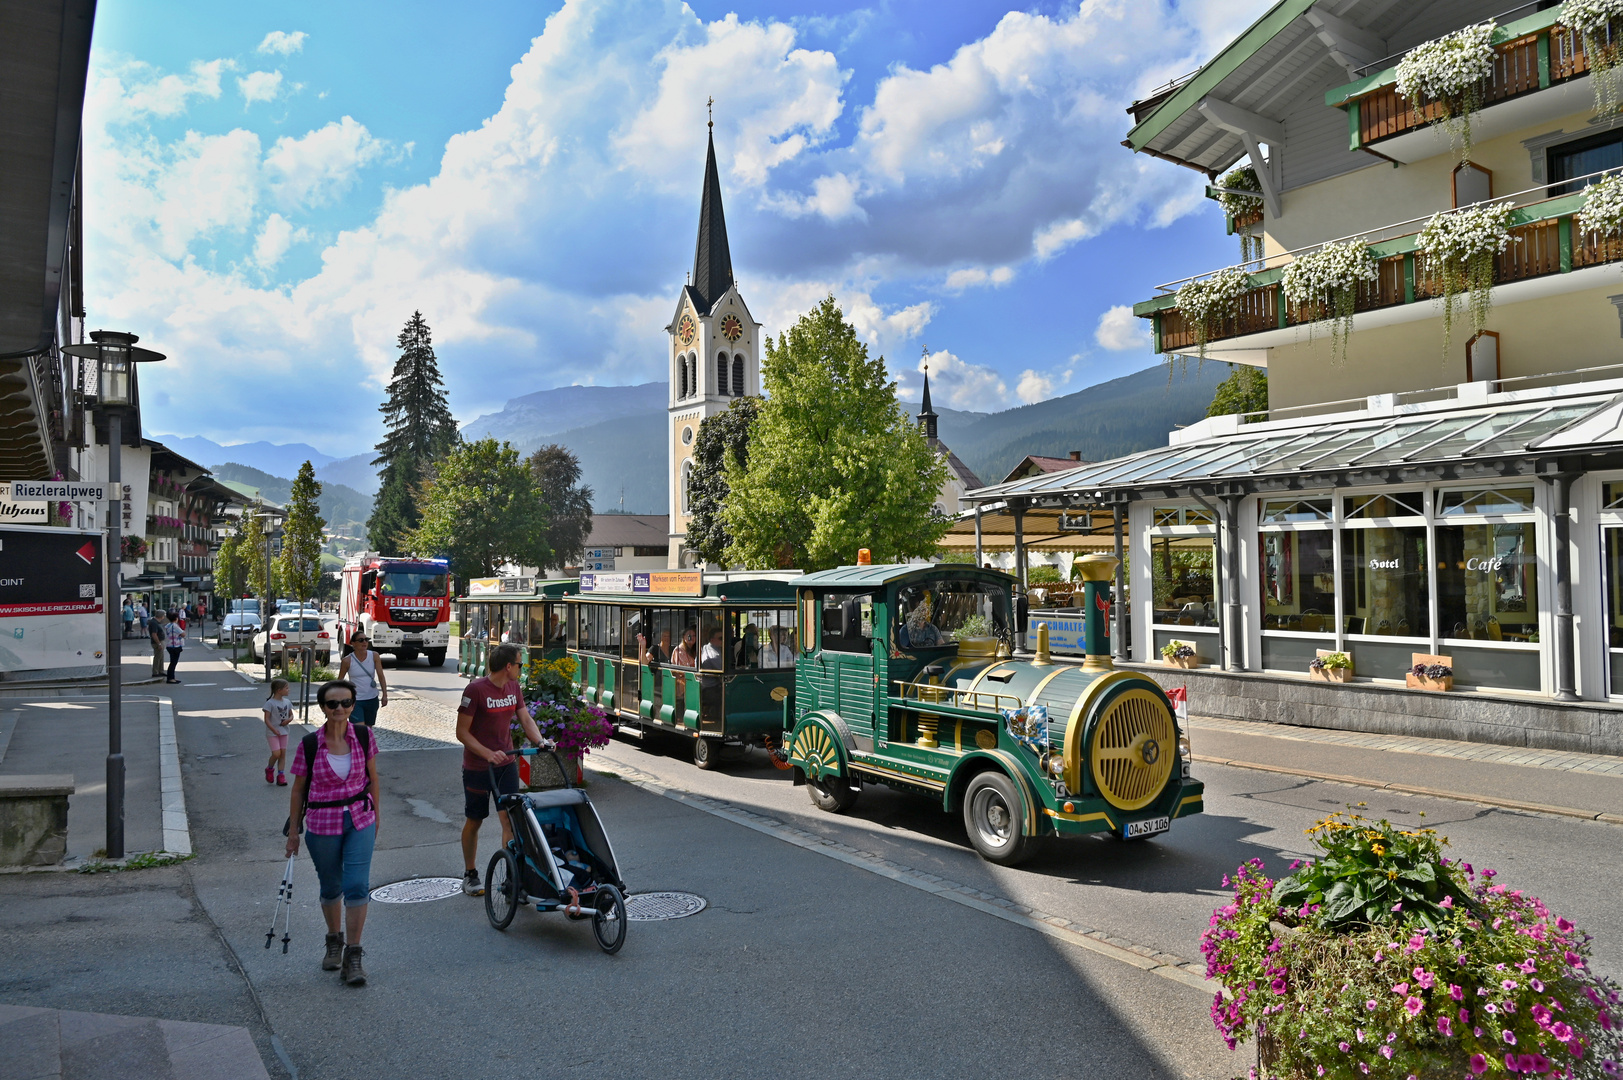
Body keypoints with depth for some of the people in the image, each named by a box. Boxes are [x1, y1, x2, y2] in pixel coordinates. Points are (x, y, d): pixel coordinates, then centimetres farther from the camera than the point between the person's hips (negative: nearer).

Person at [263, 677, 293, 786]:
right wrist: (274, 730, -26)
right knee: (276, 753, -12)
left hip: (284, 731, 6)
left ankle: (280, 775, 10)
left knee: (283, 753, 4)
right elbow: (267, 719, -15)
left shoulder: (287, 702, 5)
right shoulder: (270, 703, -13)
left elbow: (291, 715, 15)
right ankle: (269, 769, 17)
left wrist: (289, 720, -8)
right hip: (272, 732, -6)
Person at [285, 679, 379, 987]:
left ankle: (352, 956, 2)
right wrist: (293, 830, 3)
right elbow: (298, 789, 0)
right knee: (331, 888, 15)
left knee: (357, 886, -8)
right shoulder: (309, 745, -10)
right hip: (322, 825, 0)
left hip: (360, 821, 0)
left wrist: (375, 814, 14)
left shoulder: (363, 737, -6)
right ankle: (334, 941, 40)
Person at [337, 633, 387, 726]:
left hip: (372, 699, 3)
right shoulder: (347, 661, -9)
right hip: (355, 700, -3)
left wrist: (384, 695, -11)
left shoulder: (374, 656, -4)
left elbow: (381, 676, -4)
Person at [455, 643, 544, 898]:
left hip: (506, 763, 5)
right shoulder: (475, 690, -17)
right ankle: (469, 875, 30)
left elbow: (526, 719, 7)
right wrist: (488, 754, -26)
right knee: (474, 821, 12)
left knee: (510, 819, -6)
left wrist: (540, 742, -12)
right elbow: (462, 732, -16)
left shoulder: (513, 687, 3)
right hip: (477, 767, -4)